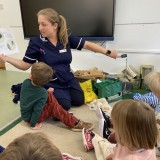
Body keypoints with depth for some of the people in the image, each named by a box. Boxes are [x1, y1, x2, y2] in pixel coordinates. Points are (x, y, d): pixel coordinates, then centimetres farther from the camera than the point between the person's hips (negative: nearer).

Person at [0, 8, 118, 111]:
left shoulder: (67, 38, -9)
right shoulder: (36, 43, -14)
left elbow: (87, 45, -3)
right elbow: (25, 65, -9)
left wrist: (108, 52, -3)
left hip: (68, 80, 4)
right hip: (51, 83, -3)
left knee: (79, 101, -1)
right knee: (65, 105, -17)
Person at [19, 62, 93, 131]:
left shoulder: (25, 82, -12)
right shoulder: (43, 93, -28)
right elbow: (37, 109, -27)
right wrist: (33, 124, -15)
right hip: (30, 118, -7)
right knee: (53, 106, -16)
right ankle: (75, 124, -13)